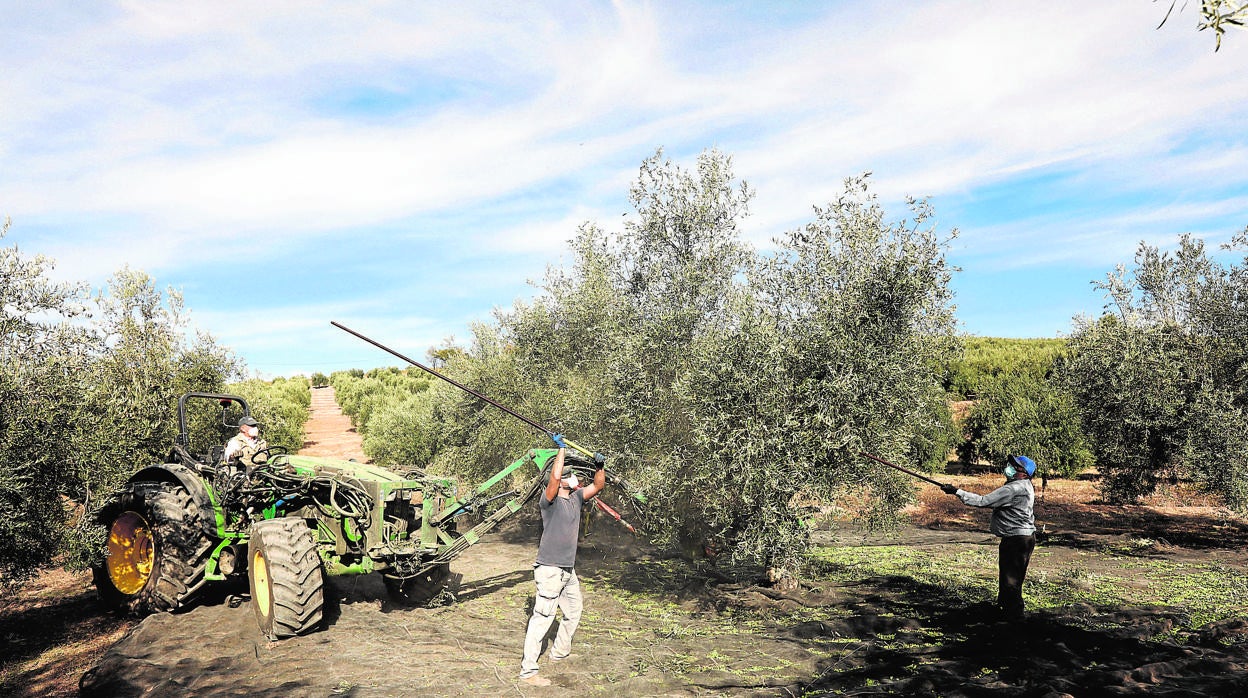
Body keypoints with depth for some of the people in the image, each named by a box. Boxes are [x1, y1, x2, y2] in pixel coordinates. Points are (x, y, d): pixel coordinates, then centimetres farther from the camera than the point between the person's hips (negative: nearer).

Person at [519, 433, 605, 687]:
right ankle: (528, 671, -6)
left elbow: (598, 485, 13)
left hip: (569, 570, 9)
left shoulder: (576, 497, 10)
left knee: (573, 612, 23)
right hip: (550, 569, -9)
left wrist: (599, 466, -5)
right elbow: (554, 477, -31)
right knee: (542, 617, -9)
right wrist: (561, 448, -24)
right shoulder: (550, 500, -13)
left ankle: (560, 652, 42)